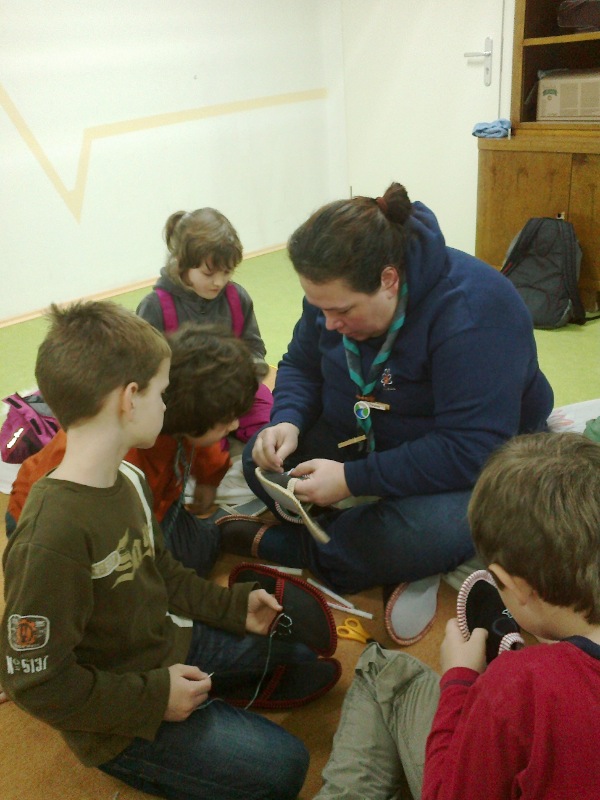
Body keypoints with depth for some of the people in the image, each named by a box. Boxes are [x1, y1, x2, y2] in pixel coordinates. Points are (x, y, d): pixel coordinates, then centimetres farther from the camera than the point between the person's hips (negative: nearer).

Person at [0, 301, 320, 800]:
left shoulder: (129, 481, -6)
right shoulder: (53, 534, -35)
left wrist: (236, 605, 3)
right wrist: (155, 697, -22)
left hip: (169, 642, 8)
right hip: (120, 720, -8)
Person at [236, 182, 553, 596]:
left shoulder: (471, 311, -32)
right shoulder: (338, 290, -10)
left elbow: (473, 452, -35)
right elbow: (300, 367, 5)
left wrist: (352, 480, -34)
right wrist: (287, 422, -17)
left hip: (480, 465, -6)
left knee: (412, 539, -36)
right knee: (260, 460, -8)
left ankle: (280, 545, -11)